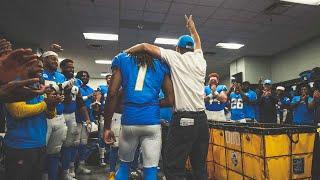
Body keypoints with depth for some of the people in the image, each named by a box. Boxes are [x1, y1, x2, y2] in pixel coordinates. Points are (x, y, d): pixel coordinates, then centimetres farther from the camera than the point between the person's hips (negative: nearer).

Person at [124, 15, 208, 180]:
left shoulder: (175, 58, 1)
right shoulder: (200, 60, 15)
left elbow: (145, 47, -4)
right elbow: (198, 46, 37)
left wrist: (124, 53, 12)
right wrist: (192, 29, 52)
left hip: (183, 118, -6)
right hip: (202, 119, 7)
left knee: (174, 167, -1)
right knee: (200, 165, 14)